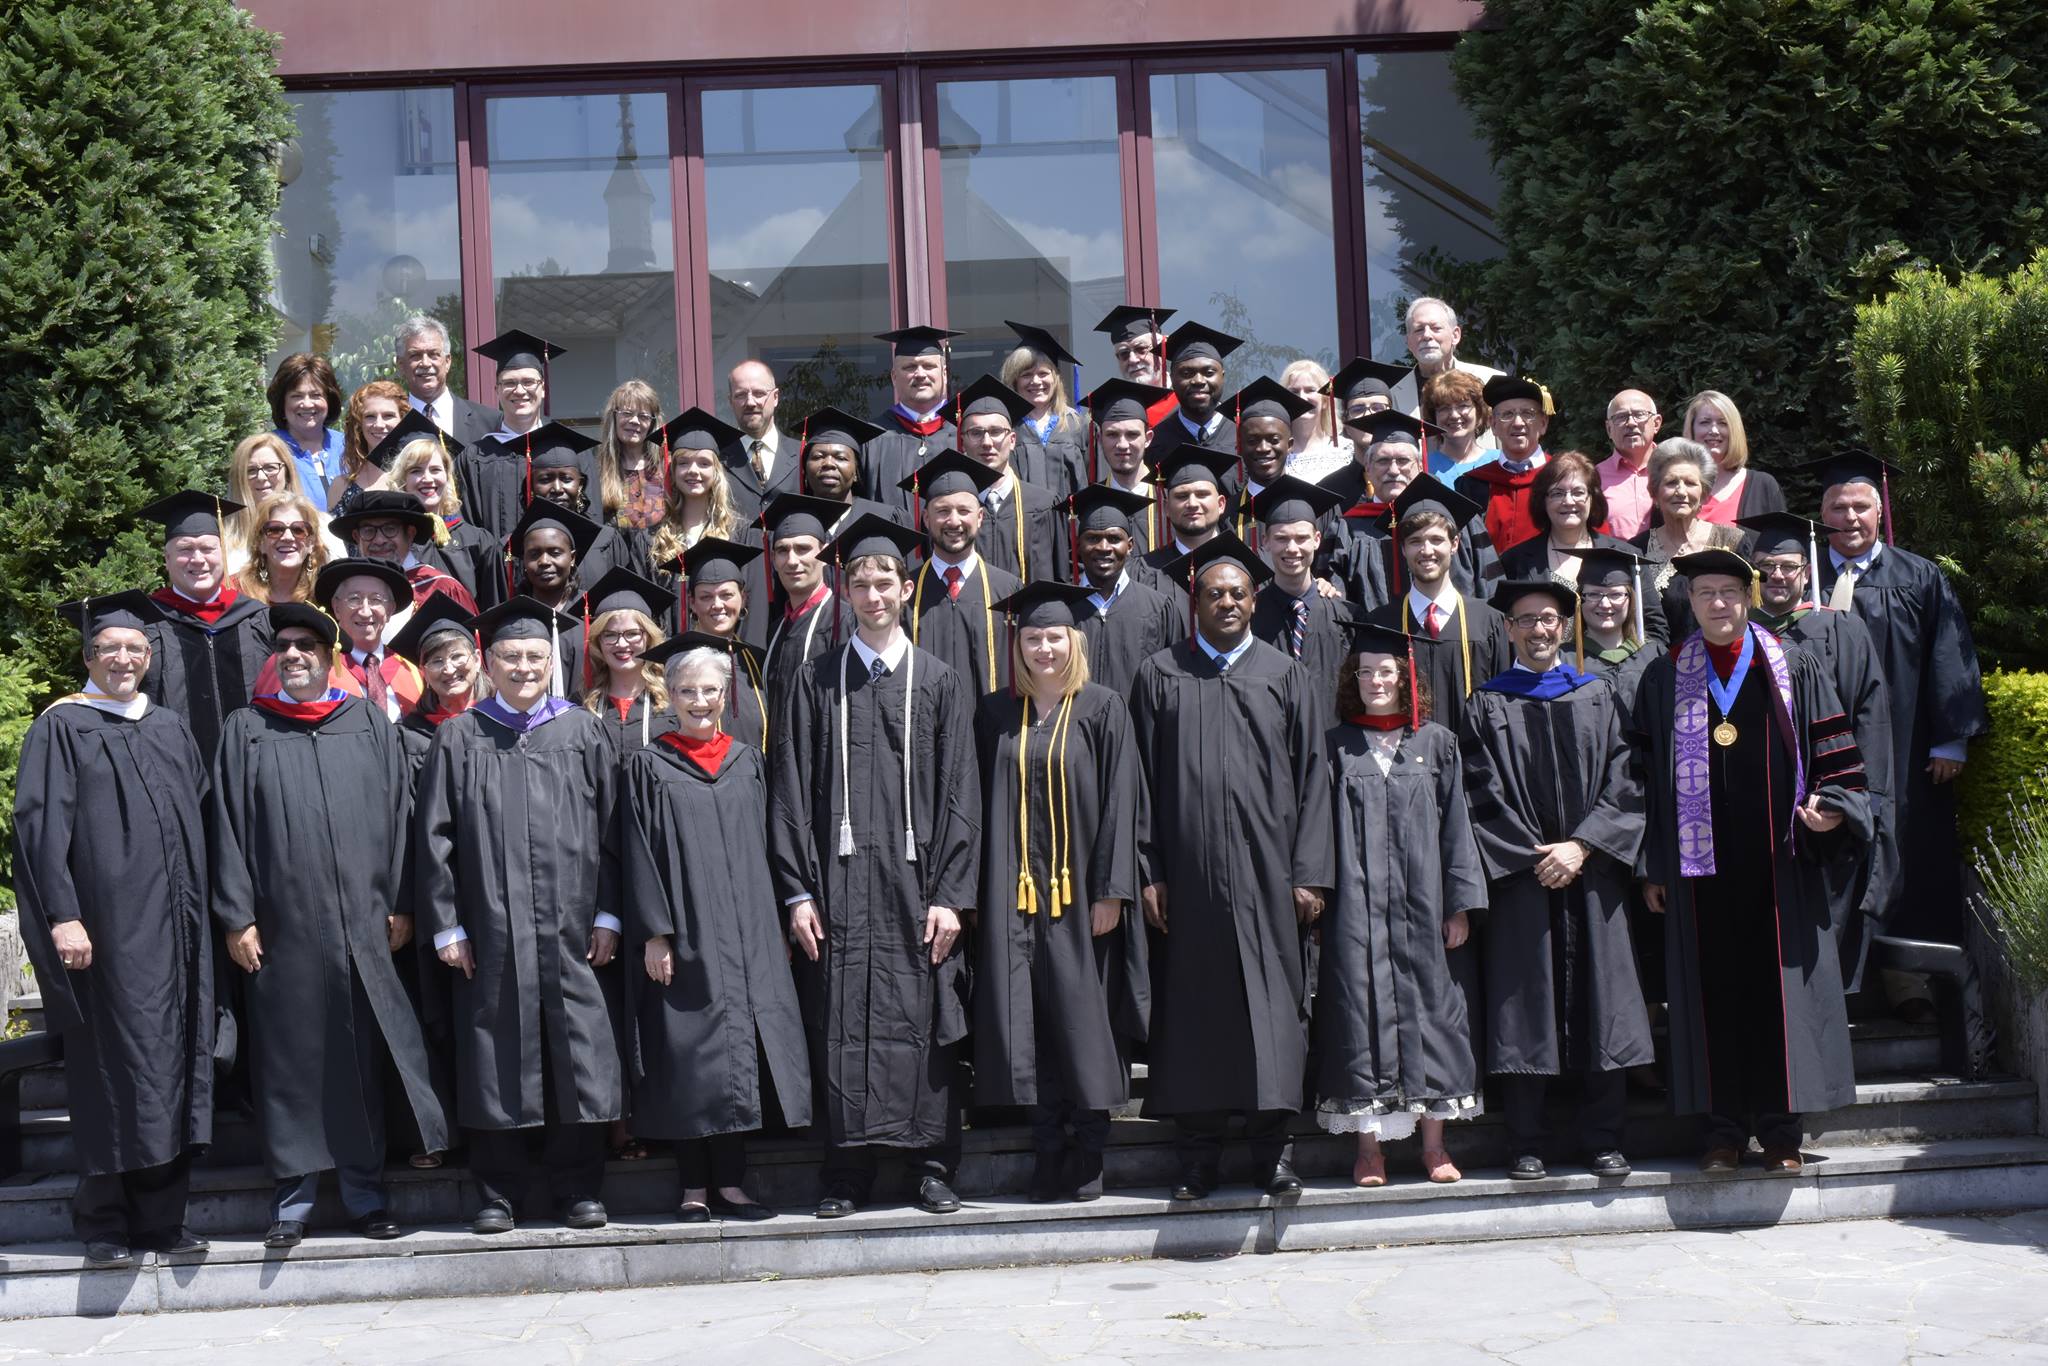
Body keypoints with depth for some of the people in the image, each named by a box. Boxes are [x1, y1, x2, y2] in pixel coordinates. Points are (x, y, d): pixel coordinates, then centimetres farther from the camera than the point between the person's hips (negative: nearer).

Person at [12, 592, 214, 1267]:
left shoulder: (172, 730, 16)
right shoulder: (61, 728, 0)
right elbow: (40, 824, -8)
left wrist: (202, 912, 13)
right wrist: (63, 917, -17)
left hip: (174, 928, 5)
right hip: (106, 927, -5)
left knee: (172, 1061, 5)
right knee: (111, 1066, -3)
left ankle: (162, 1216, 12)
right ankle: (105, 1223, 6)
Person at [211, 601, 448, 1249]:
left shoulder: (370, 725, 9)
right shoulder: (247, 730, 8)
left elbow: (398, 815, 7)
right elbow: (228, 826, 3)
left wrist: (400, 904, 0)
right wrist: (236, 917, -5)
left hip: (361, 924, 1)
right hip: (282, 926, 0)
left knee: (360, 1061, 4)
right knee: (290, 1061, 3)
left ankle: (364, 1193, 13)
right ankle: (293, 1200, 12)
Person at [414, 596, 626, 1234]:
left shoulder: (583, 731, 8)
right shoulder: (459, 738, 5)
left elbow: (611, 828, 6)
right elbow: (434, 837, 3)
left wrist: (608, 915, 0)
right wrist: (445, 925, -3)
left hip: (571, 923, 1)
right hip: (491, 927, -1)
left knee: (576, 1050, 2)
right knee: (499, 1053, 3)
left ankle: (577, 1187, 13)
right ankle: (498, 1191, 14)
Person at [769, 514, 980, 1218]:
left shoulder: (940, 682, 7)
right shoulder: (815, 681, 8)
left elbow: (957, 794, 4)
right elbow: (792, 791, 5)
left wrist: (950, 894, -4)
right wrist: (798, 892, -4)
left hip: (917, 882, 0)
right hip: (840, 885, 0)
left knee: (923, 1022, 2)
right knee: (842, 1026, 0)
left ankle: (934, 1167, 12)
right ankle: (849, 1173, 9)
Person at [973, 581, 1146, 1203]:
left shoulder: (1103, 709, 0)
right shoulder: (995, 715, 10)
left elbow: (1119, 802, -4)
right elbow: (986, 804, 10)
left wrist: (1111, 891, -11)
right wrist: (983, 891, 3)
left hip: (1081, 890, -3)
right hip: (1016, 895, 3)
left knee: (1082, 1020, 0)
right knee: (1032, 1030, 3)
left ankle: (1087, 1163, 9)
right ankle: (1049, 1163, 10)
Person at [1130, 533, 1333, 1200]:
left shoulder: (1283, 674, 9)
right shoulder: (1160, 675, 8)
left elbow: (1311, 776, 6)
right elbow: (1142, 779, 5)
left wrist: (1310, 872, -2)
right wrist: (1148, 871, -4)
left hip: (1267, 875, 0)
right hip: (1188, 876, 0)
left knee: (1272, 1005, 0)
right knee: (1192, 1007, 3)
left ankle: (1272, 1149, 8)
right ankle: (1197, 1156, 11)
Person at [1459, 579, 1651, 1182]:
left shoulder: (1599, 696, 11)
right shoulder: (1488, 705, 7)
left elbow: (1623, 781, 4)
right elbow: (1483, 793, 0)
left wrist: (1581, 846, -9)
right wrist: (1534, 855, -9)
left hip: (1591, 873, 1)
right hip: (1518, 878, -1)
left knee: (1599, 1001, 0)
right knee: (1524, 1006, -2)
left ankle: (1603, 1140, 8)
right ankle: (1527, 1145, 5)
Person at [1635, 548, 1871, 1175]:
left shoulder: (1793, 669, 8)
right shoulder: (1663, 678, 9)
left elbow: (1832, 749, 7)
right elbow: (1649, 774, 8)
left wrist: (1829, 804, -12)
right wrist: (1652, 865, 4)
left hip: (1776, 859, -1)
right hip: (1699, 860, 1)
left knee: (1776, 984, 0)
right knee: (1713, 987, 2)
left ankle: (1780, 1128, 7)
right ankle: (1723, 1126, 9)